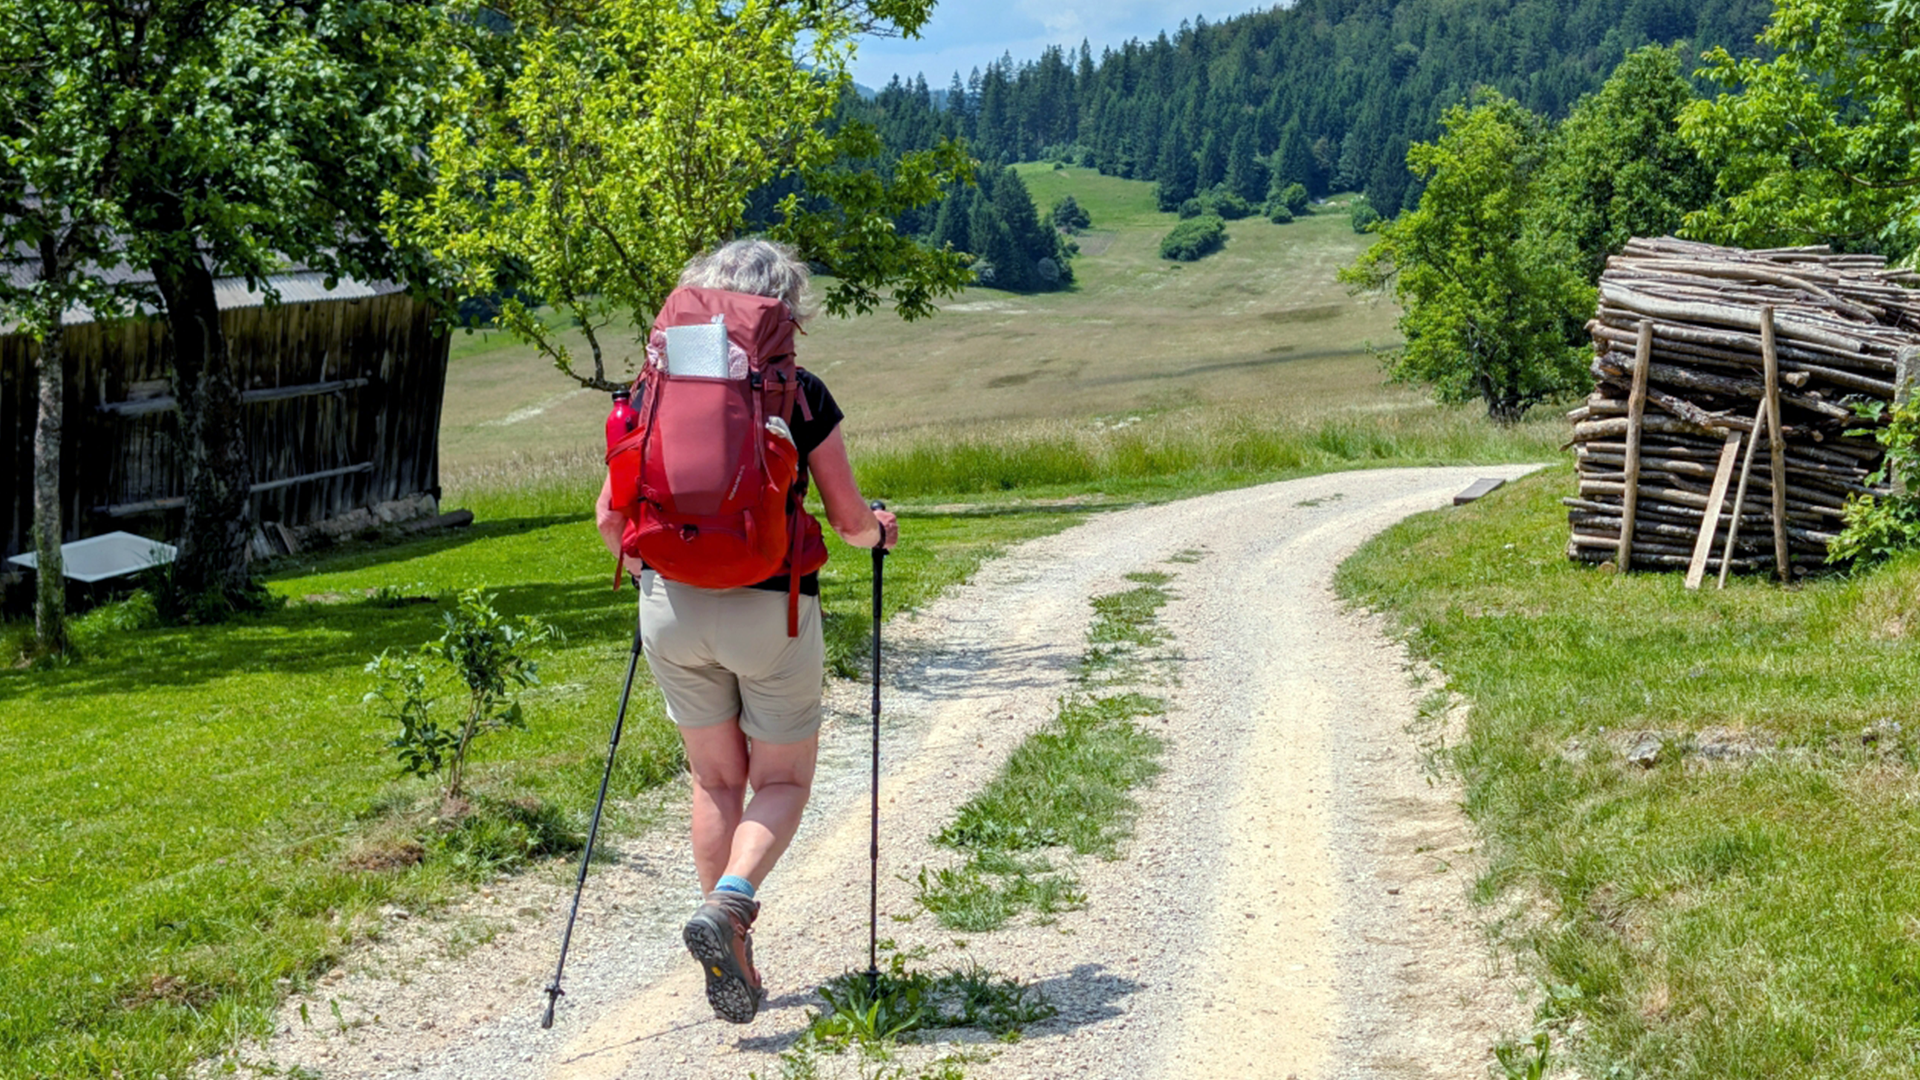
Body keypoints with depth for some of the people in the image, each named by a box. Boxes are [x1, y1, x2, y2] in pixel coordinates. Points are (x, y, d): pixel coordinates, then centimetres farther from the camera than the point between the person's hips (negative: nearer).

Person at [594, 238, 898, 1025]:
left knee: (715, 780, 17)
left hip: (675, 606, 3)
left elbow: (610, 517, 4)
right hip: (770, 608, -3)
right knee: (783, 779, 13)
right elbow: (849, 519, -1)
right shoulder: (800, 393, -6)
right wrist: (879, 531, 22)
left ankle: (734, 959, 19)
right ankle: (729, 902, -14)